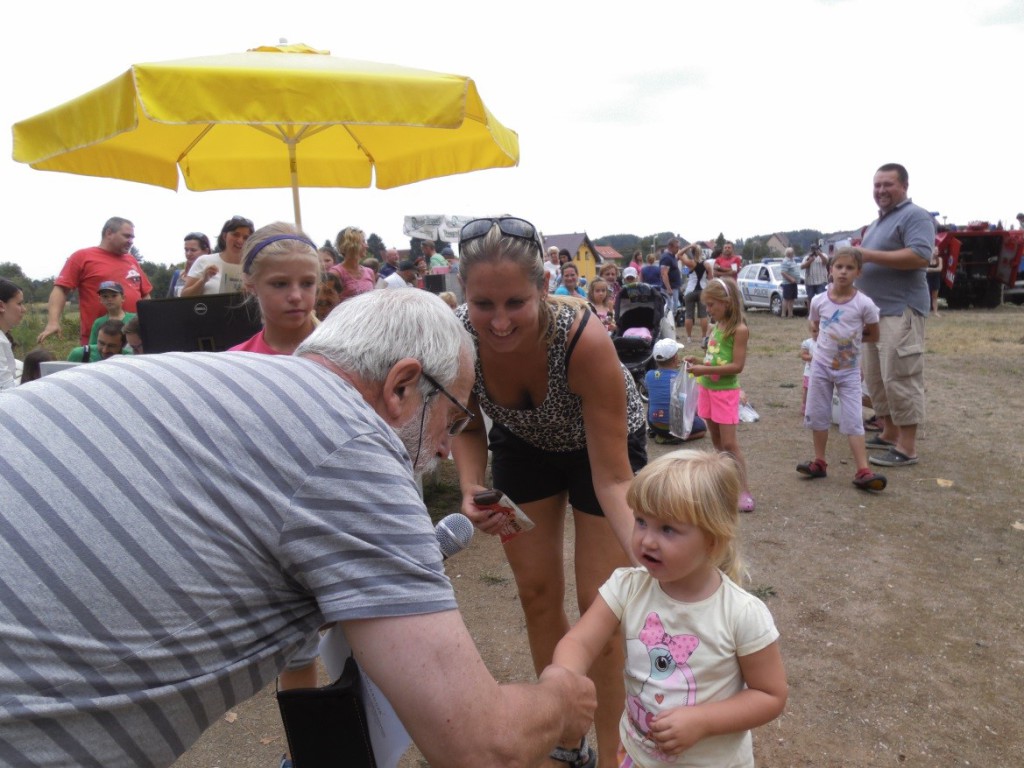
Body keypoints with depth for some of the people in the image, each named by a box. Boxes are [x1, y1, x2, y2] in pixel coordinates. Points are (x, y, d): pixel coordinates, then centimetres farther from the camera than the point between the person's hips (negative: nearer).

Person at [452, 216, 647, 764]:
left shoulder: (583, 339, -40)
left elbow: (612, 480, -33)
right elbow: (467, 427, -10)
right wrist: (471, 491, -29)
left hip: (604, 442, -3)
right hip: (522, 443, 3)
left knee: (598, 602, -2)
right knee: (537, 594, 9)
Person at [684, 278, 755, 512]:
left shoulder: (739, 329, -14)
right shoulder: (716, 327, 8)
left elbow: (737, 366, -19)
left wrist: (705, 369, -23)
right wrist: (698, 362, -1)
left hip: (725, 391, -8)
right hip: (707, 388, 8)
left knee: (729, 443, -7)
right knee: (717, 441, 14)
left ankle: (744, 491, 0)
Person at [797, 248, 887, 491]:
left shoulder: (864, 304, -12)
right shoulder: (819, 300, -4)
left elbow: (873, 336, 1)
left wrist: (852, 339, -8)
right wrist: (825, 339, -5)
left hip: (849, 370, -3)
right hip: (821, 365, 3)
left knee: (853, 421, -5)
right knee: (818, 416, 10)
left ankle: (863, 471, -5)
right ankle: (819, 462, 23)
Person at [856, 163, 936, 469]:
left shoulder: (915, 216, -8)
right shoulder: (877, 223, 22)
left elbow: (920, 257, -22)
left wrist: (870, 255, -22)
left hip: (901, 311, -10)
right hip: (874, 311, 10)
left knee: (900, 378, -9)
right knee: (876, 377, 13)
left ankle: (907, 448, -4)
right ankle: (889, 433, 23)